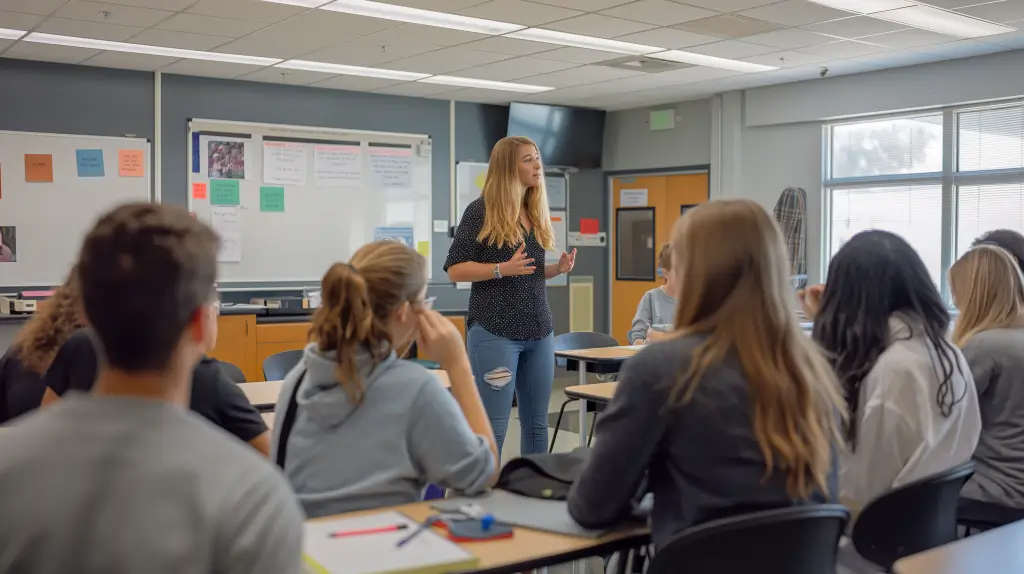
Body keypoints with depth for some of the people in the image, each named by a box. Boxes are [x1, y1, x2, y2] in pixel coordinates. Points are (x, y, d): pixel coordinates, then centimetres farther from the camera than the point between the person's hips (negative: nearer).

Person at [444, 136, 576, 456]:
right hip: (495, 332, -6)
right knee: (492, 428, -3)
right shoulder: (481, 211, -7)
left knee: (536, 424, 10)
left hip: (539, 331, 7)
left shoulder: (536, 213, 13)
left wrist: (558, 268, 2)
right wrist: (502, 268, -21)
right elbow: (455, 270, -9)